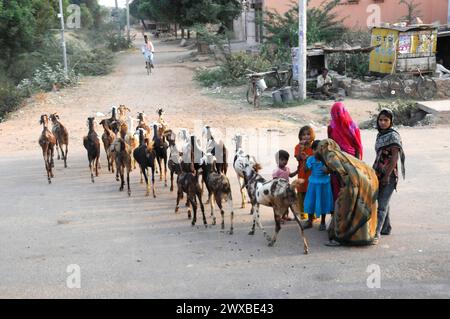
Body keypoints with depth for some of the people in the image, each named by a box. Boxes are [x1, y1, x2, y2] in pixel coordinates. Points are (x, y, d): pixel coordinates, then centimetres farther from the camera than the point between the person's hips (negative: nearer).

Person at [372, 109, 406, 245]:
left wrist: (387, 176, -19)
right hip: (379, 173, 8)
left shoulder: (393, 136, -13)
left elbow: (395, 157, -18)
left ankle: (376, 233, -13)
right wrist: (374, 171, 19)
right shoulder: (380, 135, 11)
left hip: (389, 174, -8)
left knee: (382, 204, -11)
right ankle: (386, 228, 27)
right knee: (383, 201, 15)